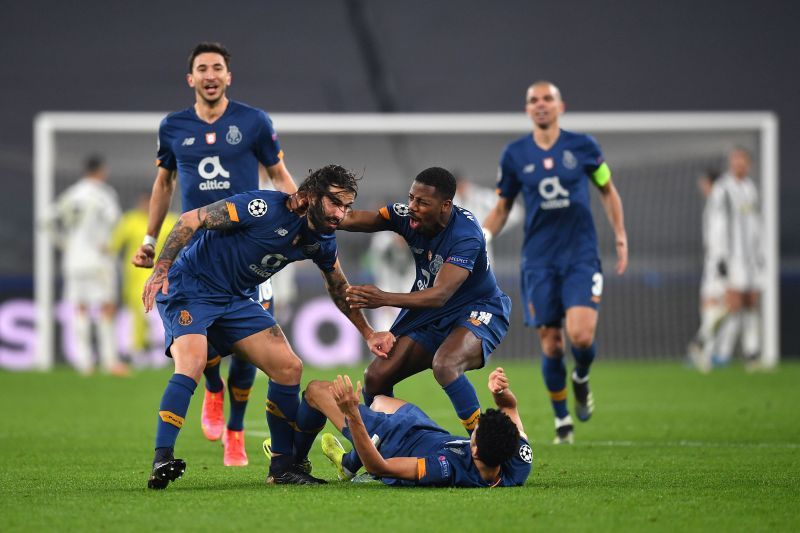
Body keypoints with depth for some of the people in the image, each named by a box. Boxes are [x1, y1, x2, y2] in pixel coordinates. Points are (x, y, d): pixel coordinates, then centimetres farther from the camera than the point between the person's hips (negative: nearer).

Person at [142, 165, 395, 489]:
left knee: (289, 367, 0)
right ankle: (162, 461, -31)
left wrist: (368, 334, 20)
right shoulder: (265, 208, -25)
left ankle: (283, 467, 11)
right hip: (190, 288, -8)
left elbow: (340, 290, 20)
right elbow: (191, 219, -22)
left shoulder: (322, 242, -1)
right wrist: (161, 269, -29)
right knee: (192, 362, -31)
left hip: (235, 299, 8)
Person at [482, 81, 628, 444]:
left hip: (581, 255, -1)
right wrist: (482, 236, -4)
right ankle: (562, 420, 19)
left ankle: (581, 379, 17)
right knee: (551, 344, 0)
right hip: (539, 260, 1)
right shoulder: (515, 154, 3)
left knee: (581, 335, -18)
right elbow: (503, 207, 13)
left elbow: (607, 190, 14)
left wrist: (620, 237, 9)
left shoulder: (581, 146, 1)